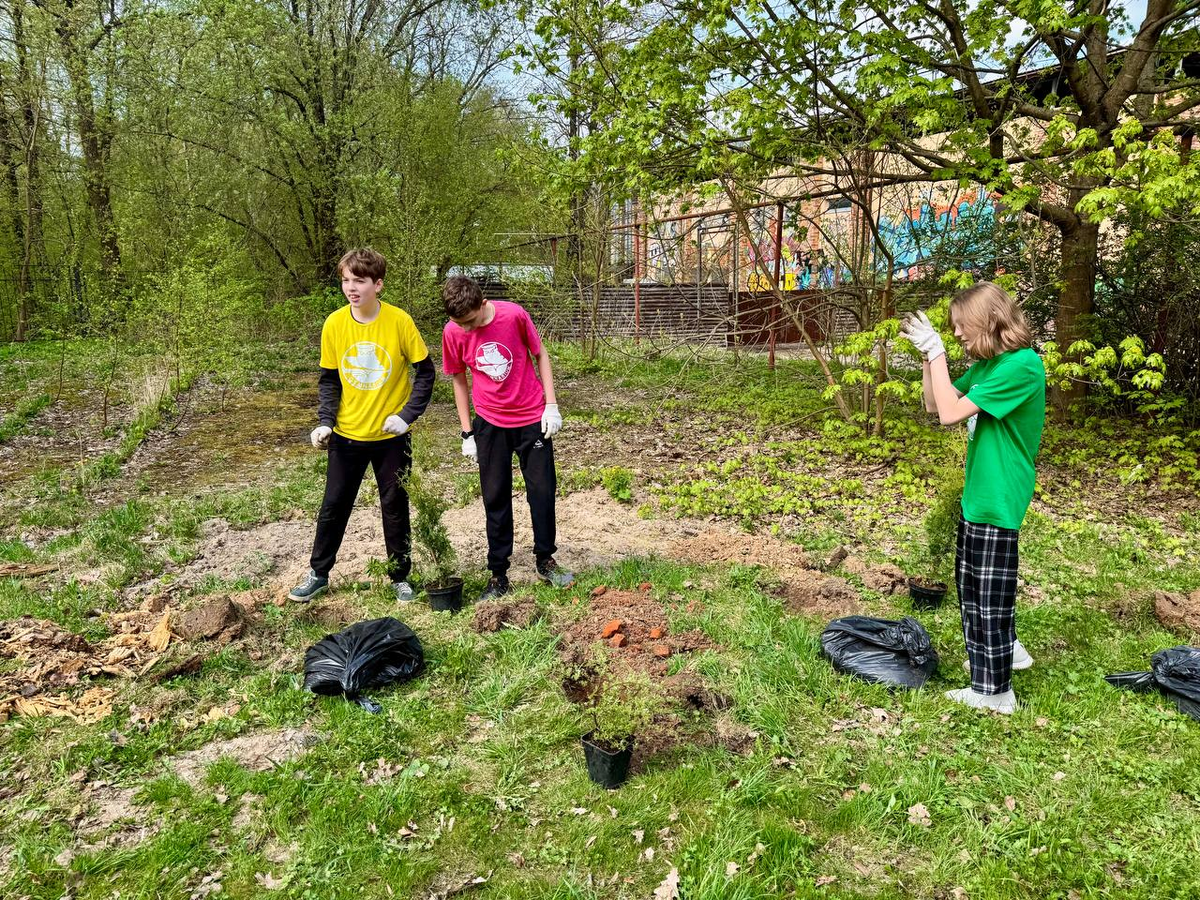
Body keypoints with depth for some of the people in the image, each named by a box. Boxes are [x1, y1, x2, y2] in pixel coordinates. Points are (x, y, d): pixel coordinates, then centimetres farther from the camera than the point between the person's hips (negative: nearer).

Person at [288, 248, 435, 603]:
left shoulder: (399, 321, -14)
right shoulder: (334, 324, -7)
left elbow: (425, 371, -5)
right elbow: (329, 379, 3)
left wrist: (407, 414, -14)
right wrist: (325, 422, -9)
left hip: (391, 435, -2)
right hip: (346, 435, 2)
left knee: (395, 508, 9)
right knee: (333, 506, 11)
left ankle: (400, 576, 25)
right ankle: (318, 574, 28)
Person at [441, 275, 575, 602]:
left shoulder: (514, 315, -15)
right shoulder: (452, 332, -9)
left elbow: (540, 355, -1)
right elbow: (459, 380, 4)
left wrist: (551, 405, -5)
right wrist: (467, 433, 3)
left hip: (532, 419, -1)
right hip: (490, 425, 1)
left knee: (543, 490, 5)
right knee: (495, 498, 6)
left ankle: (545, 561, 25)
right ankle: (498, 575, 17)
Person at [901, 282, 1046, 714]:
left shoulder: (1022, 365, -21)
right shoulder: (987, 363, 6)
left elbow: (951, 413, -25)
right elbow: (935, 404, 11)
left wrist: (937, 352, -19)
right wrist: (928, 356, -1)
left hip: (997, 500, -9)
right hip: (977, 493, 9)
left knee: (991, 592, 2)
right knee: (970, 583, 23)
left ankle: (994, 691, 17)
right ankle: (1003, 650, 43)